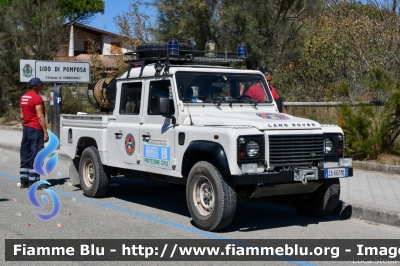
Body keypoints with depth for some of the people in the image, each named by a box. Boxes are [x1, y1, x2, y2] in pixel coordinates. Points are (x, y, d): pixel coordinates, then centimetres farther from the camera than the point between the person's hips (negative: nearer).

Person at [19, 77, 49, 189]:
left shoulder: (23, 98, 13)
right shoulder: (37, 98, -13)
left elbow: (22, 116, 15)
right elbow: (40, 116, -17)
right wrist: (45, 132, -15)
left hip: (26, 129, 9)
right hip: (36, 129, -9)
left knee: (25, 156, 11)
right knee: (36, 156, -6)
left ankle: (24, 181, 14)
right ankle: (33, 182, -6)